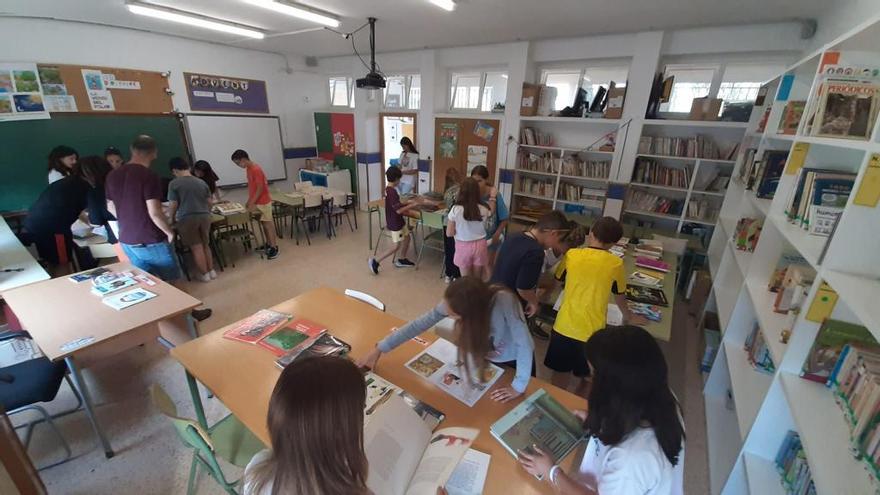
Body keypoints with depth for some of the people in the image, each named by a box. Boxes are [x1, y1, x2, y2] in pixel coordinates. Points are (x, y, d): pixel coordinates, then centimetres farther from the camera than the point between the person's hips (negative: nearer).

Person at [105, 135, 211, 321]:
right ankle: (187, 312, 23)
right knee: (171, 281, 10)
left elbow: (111, 208, 14)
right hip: (151, 241, -6)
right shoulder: (149, 176, -20)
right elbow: (154, 212, -24)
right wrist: (169, 232, -9)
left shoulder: (112, 176, 3)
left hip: (127, 241, 6)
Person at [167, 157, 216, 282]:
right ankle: (211, 271, 20)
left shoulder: (174, 183, -6)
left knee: (196, 248, 4)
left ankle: (204, 274, 11)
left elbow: (174, 205, -5)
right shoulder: (201, 182, 7)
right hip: (204, 216, 4)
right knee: (206, 245, 16)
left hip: (186, 219, -4)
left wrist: (171, 218, 13)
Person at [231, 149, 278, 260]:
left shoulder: (256, 169, -19)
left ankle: (274, 247, 1)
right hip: (256, 202, 9)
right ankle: (268, 244, 24)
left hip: (263, 202, -9)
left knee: (268, 224, -4)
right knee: (264, 223, 14)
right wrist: (249, 201, 13)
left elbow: (260, 188, -20)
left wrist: (252, 203, -18)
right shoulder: (248, 169, 9)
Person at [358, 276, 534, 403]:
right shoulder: (454, 302, -29)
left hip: (515, 361, -3)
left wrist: (519, 386, -28)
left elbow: (524, 345, -37)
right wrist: (379, 349, -22)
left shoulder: (504, 302, -44)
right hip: (485, 357, 3)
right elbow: (420, 323, -23)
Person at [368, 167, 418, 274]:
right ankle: (375, 261, 3)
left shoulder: (388, 189, 6)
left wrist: (407, 203, 10)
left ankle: (401, 260, 32)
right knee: (397, 246, -1)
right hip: (395, 223, -10)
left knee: (407, 238, 19)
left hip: (398, 221, 10)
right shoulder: (392, 192, -25)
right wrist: (412, 205, -18)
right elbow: (398, 210, -28)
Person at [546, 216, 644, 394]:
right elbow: (619, 295, 13)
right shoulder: (615, 264, -4)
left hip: (564, 328, 1)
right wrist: (628, 317, 33)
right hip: (592, 333, -1)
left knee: (560, 377, 20)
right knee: (587, 380, 22)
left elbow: (557, 280, 15)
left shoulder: (571, 255, -3)